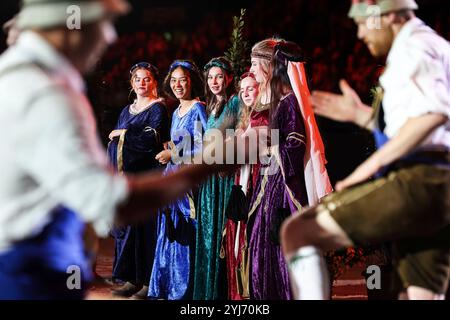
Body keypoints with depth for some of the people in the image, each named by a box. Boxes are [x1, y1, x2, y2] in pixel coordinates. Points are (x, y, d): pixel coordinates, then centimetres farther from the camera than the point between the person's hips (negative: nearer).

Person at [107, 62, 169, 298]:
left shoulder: (158, 108, -1)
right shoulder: (126, 111, 20)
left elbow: (154, 139, -15)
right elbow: (113, 145, 20)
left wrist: (124, 134, -7)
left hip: (146, 175, -7)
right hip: (124, 177, 7)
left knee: (145, 226, -8)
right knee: (125, 224, 4)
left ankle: (149, 282, -5)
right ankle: (131, 279, 9)